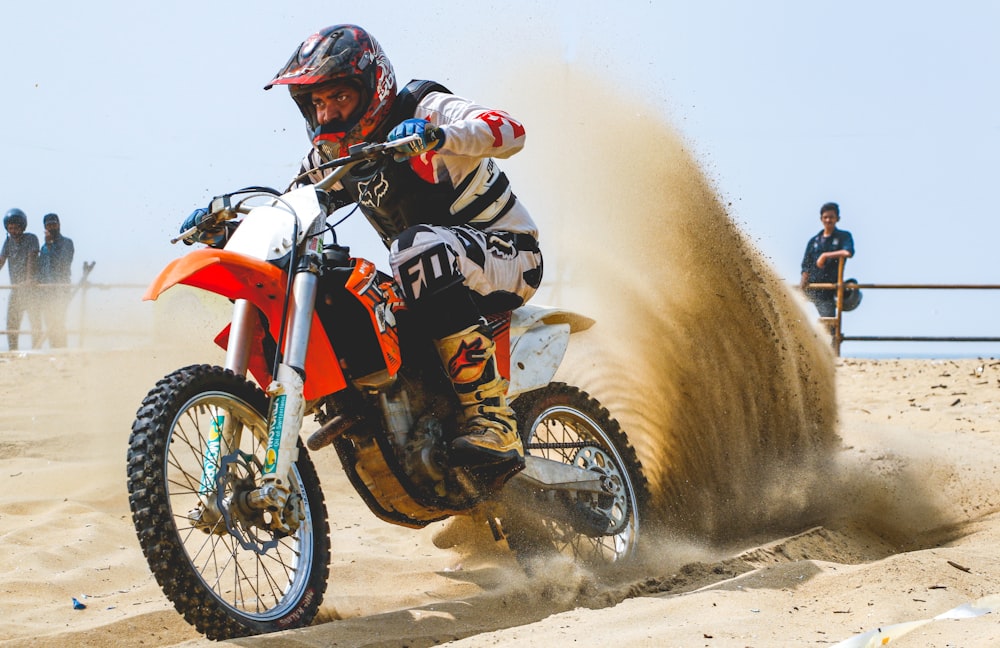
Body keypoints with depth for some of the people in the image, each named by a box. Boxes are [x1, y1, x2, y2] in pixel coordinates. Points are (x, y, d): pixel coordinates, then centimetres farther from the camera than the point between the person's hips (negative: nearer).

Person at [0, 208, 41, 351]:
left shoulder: (31, 239, -6)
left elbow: (31, 258, -18)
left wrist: (29, 279, -32)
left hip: (31, 287, -5)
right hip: (15, 288, 5)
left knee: (35, 323, -8)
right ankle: (13, 353, 5)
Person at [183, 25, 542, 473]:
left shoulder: (424, 109, -12)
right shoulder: (332, 155, 9)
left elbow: (510, 132, -28)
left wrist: (435, 135, -45)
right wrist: (221, 226, -7)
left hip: (507, 254, -8)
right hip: (432, 270, 8)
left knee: (419, 248, -39)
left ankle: (492, 419, -40)